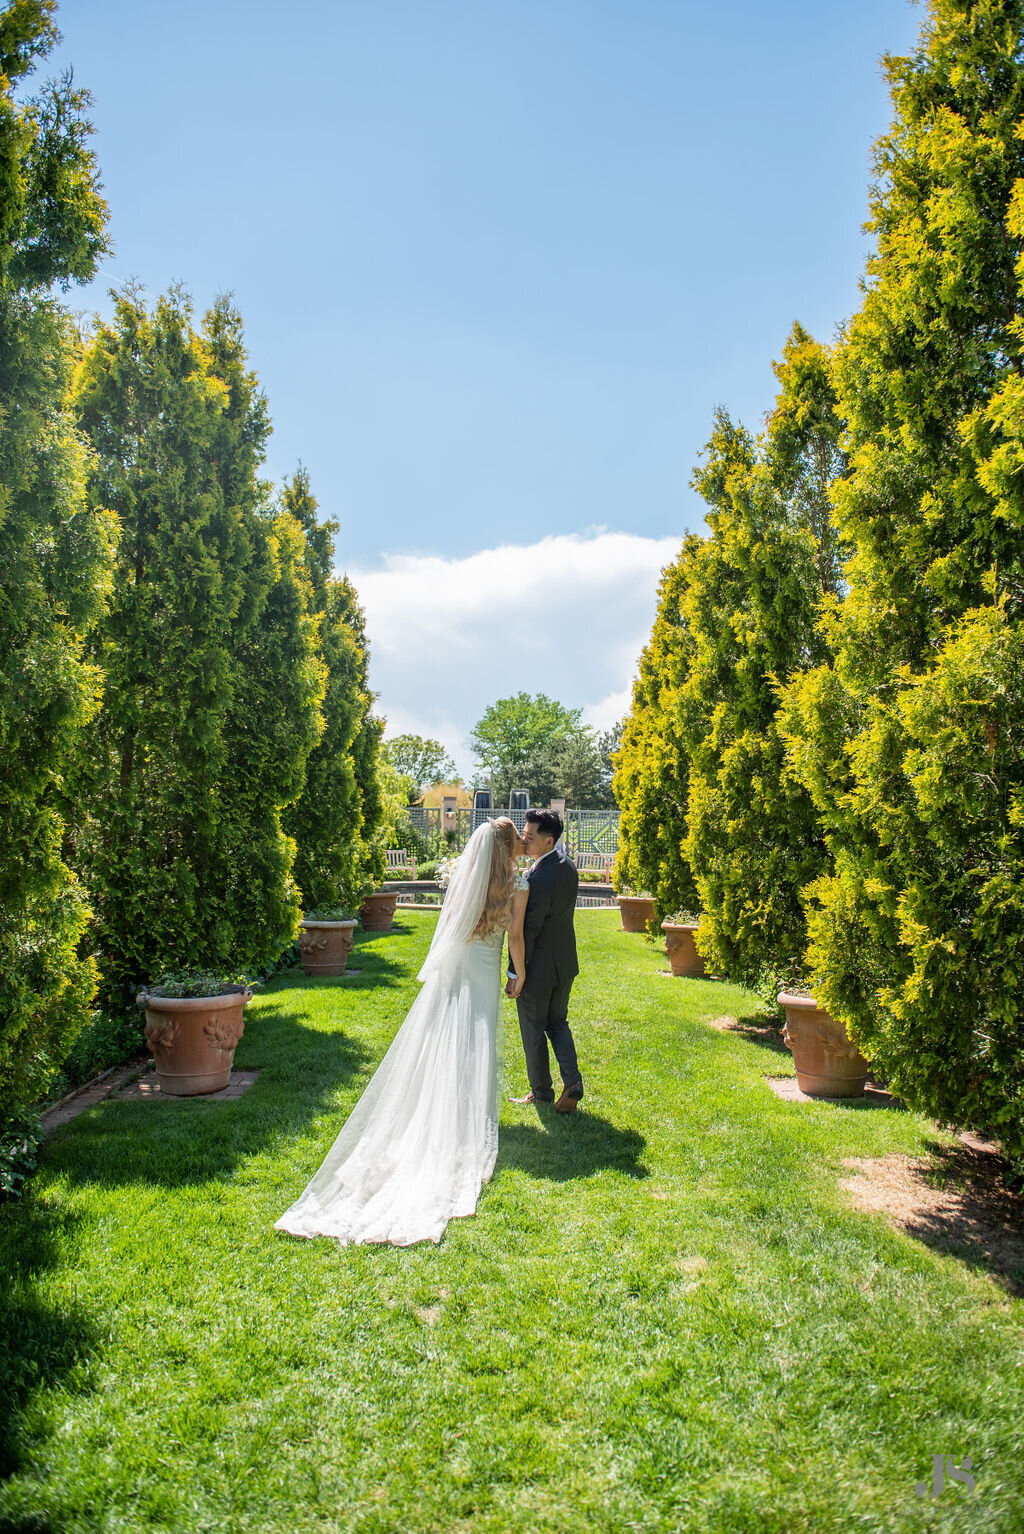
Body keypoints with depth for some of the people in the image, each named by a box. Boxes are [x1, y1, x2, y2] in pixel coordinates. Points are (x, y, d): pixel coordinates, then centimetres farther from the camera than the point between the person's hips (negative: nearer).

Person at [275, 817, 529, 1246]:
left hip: (449, 971, 3)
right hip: (483, 975, -3)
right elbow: (515, 938, -5)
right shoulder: (517, 886, -7)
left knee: (434, 1050, 9)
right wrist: (520, 977, 9)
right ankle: (461, 1132, 8)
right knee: (472, 1056, 4)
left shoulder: (462, 877, 4)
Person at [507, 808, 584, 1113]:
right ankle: (571, 1080, 10)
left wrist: (514, 973, -14)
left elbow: (527, 931, -23)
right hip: (564, 962, 8)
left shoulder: (539, 879, -29)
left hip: (539, 966, -8)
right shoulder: (567, 863, -1)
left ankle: (541, 1091, 25)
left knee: (533, 1030, 11)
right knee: (558, 1022, 22)